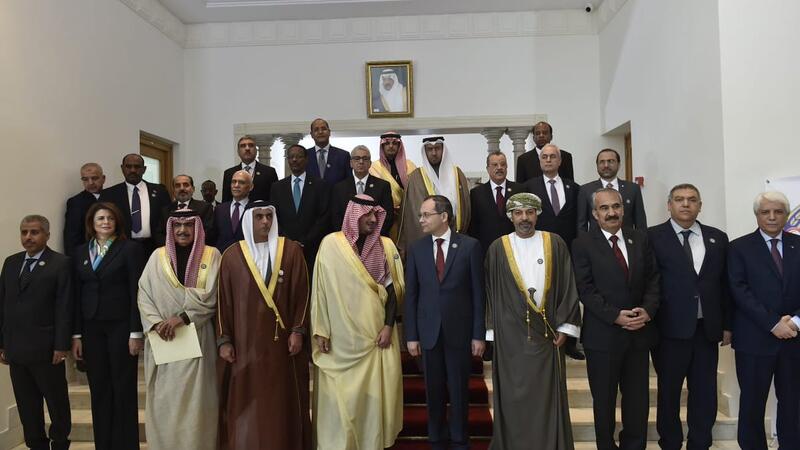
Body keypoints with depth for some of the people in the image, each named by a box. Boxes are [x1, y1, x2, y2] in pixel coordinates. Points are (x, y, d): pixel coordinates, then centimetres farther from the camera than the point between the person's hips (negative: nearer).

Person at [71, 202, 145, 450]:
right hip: (91, 328, 4)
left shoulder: (130, 249, -3)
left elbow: (136, 292, -7)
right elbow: (76, 294, 9)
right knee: (99, 390, 9)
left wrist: (136, 332, -12)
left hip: (121, 326, -4)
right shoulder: (80, 252, 11)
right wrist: (76, 334, 4)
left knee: (124, 390, 3)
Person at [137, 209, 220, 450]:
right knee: (164, 400, 6)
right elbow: (144, 295, 3)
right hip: (162, 339, 2)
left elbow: (211, 296, -7)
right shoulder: (158, 256, 9)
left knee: (195, 400, 0)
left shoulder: (211, 255, 1)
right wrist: (156, 324, -11)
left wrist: (183, 317, -15)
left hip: (197, 338, -2)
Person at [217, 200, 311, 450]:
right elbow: (224, 300, 4)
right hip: (246, 341, 1)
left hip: (281, 339, 0)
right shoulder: (232, 255, 2)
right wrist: (224, 339, 0)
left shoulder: (291, 250, 0)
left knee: (283, 401, 6)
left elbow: (301, 294, 0)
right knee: (246, 402, 6)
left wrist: (298, 331, -6)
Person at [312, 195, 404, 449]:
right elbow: (320, 289, -1)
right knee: (340, 395, 5)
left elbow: (392, 289, 3)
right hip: (341, 336, -1)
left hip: (375, 333, 2)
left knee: (375, 390, 6)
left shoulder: (385, 245, 2)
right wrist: (320, 330, -3)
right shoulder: (331, 244, -3)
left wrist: (388, 326, -6)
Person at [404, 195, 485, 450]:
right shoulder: (416, 249, 2)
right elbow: (411, 295, 3)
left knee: (459, 389, 8)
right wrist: (411, 335, 0)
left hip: (459, 330, -2)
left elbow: (478, 293, -3)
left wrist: (479, 334, -5)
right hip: (429, 331, 2)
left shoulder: (470, 246, -4)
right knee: (434, 390, 12)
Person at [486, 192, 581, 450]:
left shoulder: (555, 244, 2)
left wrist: (565, 326, -3)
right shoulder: (498, 248, 1)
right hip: (510, 332, 0)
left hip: (546, 331, 1)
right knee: (513, 393, 7)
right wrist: (493, 331, 0)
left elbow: (568, 287, 2)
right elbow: (491, 291, 3)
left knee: (547, 392, 6)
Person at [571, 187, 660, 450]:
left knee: (638, 400, 11)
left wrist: (648, 310, -9)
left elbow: (653, 279, 7)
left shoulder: (640, 239, 8)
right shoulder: (583, 244, -5)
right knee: (604, 401, 11)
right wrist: (616, 316, -17)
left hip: (639, 332, 3)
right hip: (603, 335, -3)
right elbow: (585, 290, -10)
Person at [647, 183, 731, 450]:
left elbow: (725, 284, 10)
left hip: (707, 329, 4)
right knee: (669, 393, 10)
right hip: (670, 329, -3)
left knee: (705, 395, 11)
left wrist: (727, 325, 8)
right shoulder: (653, 237, -4)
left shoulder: (718, 238, 9)